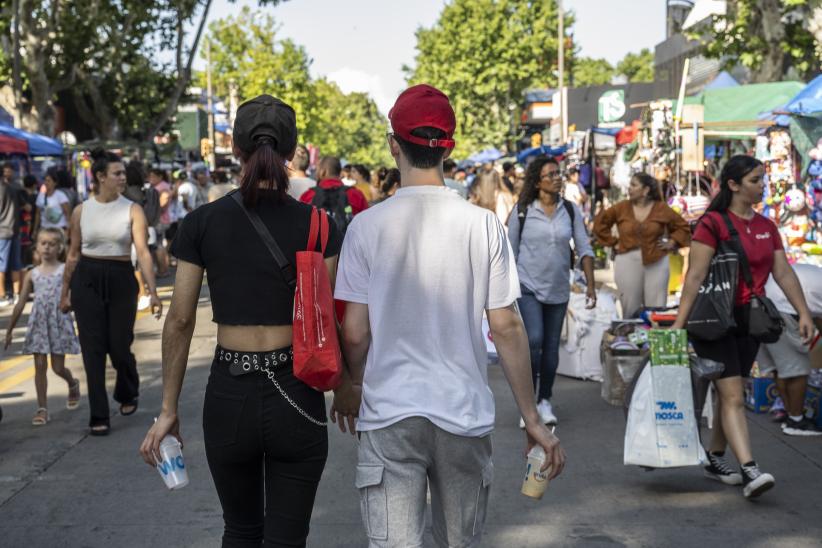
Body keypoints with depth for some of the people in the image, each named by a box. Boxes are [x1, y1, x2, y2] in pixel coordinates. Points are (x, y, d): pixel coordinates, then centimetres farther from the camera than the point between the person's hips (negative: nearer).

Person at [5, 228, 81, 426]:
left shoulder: (65, 270, -1)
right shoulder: (32, 274, 6)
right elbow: (21, 304, 9)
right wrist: (9, 330, 11)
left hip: (59, 321, -2)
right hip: (38, 322, 2)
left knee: (58, 367, 2)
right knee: (40, 365, -1)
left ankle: (73, 385, 35)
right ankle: (42, 408, 4)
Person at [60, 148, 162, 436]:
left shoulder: (132, 210, -3)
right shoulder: (81, 211, 2)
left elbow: (143, 252, -11)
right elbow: (73, 254, 9)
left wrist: (153, 291, -20)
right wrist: (65, 292, 11)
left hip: (121, 280, -1)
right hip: (87, 280, 1)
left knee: (119, 346, 3)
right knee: (93, 350, 0)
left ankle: (128, 393, 36)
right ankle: (99, 417, 8)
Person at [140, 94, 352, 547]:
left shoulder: (202, 223, -2)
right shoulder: (317, 226, -5)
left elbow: (180, 320, -1)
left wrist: (168, 410, 5)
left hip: (228, 395, 1)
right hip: (294, 394, -1)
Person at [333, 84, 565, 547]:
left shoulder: (368, 226, -4)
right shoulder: (483, 224, -3)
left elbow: (354, 334, -3)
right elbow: (507, 327, -3)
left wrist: (351, 387, 18)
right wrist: (533, 419, 5)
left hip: (390, 413, -1)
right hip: (464, 414, 2)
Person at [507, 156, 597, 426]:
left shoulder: (571, 210, 3)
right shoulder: (522, 211, -4)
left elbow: (584, 249, 5)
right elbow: (511, 251, 2)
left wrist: (591, 286, -1)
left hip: (558, 290, 3)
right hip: (528, 287, -3)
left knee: (551, 347, 9)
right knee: (533, 340, -17)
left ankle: (545, 402, 22)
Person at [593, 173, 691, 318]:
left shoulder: (662, 209, 2)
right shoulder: (621, 208, 4)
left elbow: (682, 227, 12)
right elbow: (600, 223, 15)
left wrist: (671, 243, 2)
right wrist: (613, 242, 9)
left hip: (656, 262, -1)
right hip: (627, 262, 1)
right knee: (630, 309, 4)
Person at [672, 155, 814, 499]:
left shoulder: (766, 227, 11)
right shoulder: (713, 223, -11)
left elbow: (783, 273, 11)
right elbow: (695, 276, -15)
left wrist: (804, 313, 5)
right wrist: (679, 323, -19)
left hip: (748, 320, 7)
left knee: (730, 395, 12)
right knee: (733, 396, -12)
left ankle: (715, 460, 25)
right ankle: (750, 471, -20)